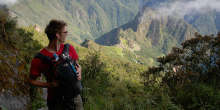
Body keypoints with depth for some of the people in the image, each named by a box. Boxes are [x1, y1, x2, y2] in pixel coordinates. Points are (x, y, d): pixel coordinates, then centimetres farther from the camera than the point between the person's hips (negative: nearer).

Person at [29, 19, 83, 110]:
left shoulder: (69, 49, -2)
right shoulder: (40, 58, -15)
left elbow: (77, 65, 15)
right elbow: (32, 81, -5)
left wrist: (78, 72, -8)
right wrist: (50, 85, -18)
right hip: (55, 100, -4)